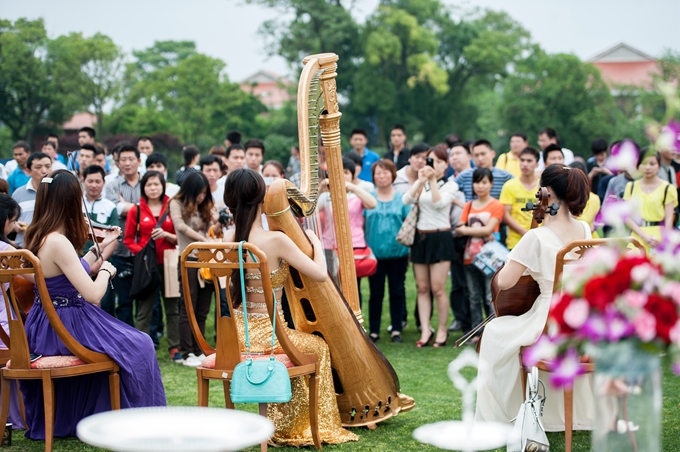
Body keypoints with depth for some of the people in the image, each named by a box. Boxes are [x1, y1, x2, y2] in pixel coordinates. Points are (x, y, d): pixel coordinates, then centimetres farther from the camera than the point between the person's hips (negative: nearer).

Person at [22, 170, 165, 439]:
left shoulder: (38, 237, 4)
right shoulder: (58, 242, -25)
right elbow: (93, 294, -26)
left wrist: (100, 247, 20)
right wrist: (106, 269, -7)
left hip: (46, 326, 10)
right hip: (66, 328, -10)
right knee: (139, 346, 4)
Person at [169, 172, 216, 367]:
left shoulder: (206, 207, 15)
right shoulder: (177, 204, 1)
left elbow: (209, 231, 10)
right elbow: (180, 226, -13)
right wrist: (204, 239, -17)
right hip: (189, 259, -5)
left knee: (202, 310, 7)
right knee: (188, 308, -3)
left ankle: (199, 351, 13)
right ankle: (187, 354, 2)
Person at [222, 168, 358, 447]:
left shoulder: (228, 239, -2)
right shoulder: (276, 240, -21)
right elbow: (320, 274, -16)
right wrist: (315, 242, -1)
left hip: (235, 334, 6)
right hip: (265, 335, -6)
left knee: (296, 341, 35)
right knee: (318, 347, 23)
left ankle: (282, 426, 38)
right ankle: (319, 425, 30)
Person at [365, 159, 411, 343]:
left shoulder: (401, 198, 5)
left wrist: (409, 247, -4)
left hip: (397, 253, 0)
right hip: (375, 253, 0)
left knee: (397, 292, 6)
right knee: (376, 293, 4)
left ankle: (396, 329, 15)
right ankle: (374, 331, 11)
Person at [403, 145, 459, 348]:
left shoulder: (450, 185, 2)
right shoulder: (420, 184, 12)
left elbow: (439, 203, -16)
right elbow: (406, 200, -6)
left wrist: (433, 180, -18)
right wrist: (421, 181, -15)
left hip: (440, 238, -4)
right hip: (420, 237, 4)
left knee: (437, 288, -6)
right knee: (422, 288, 4)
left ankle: (442, 330, 6)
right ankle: (425, 330, 7)